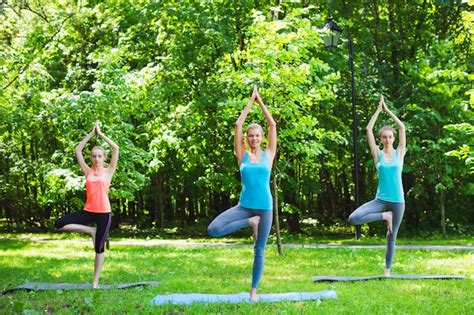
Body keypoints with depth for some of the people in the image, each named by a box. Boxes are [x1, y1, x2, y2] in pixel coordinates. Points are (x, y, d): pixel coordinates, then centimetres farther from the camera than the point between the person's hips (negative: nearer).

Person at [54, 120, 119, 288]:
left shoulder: (108, 171, 2)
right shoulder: (88, 171, 8)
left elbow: (115, 148, -6)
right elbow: (78, 150, 5)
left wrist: (101, 134, 0)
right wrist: (91, 133, 4)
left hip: (103, 213, -2)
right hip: (88, 211, 2)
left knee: (99, 248, 3)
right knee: (59, 224, -13)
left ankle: (95, 281, 13)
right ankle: (90, 230, 2)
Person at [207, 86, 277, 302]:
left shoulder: (268, 154, 4)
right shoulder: (242, 156, 4)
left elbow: (272, 125, 1)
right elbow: (238, 125, 0)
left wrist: (260, 102, 5)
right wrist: (250, 102, 4)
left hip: (265, 207, 0)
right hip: (244, 206, 0)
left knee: (259, 250, 5)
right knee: (213, 230, -18)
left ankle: (254, 289, 19)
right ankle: (250, 223, 1)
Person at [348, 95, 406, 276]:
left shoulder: (399, 153, 3)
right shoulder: (378, 154, 3)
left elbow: (402, 127, -4)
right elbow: (368, 130, -3)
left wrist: (387, 110, -1)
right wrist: (378, 110, -1)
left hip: (397, 200, 0)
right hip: (381, 199, 0)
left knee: (391, 237, 5)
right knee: (353, 219, -20)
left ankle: (387, 270, 18)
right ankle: (385, 216, -2)